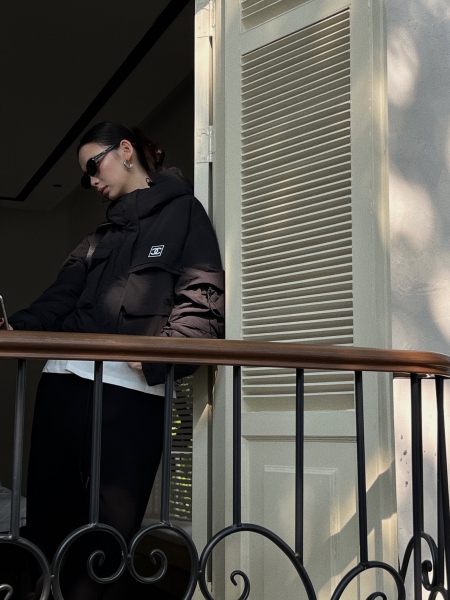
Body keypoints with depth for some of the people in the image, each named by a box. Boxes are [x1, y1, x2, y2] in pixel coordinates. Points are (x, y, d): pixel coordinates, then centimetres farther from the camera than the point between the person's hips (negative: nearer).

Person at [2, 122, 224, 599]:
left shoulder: (182, 212, 10)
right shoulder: (101, 237, 28)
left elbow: (202, 300, -3)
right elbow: (60, 300, 14)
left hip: (130, 388, -5)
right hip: (63, 380, 6)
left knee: (109, 529, -7)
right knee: (48, 519, 4)